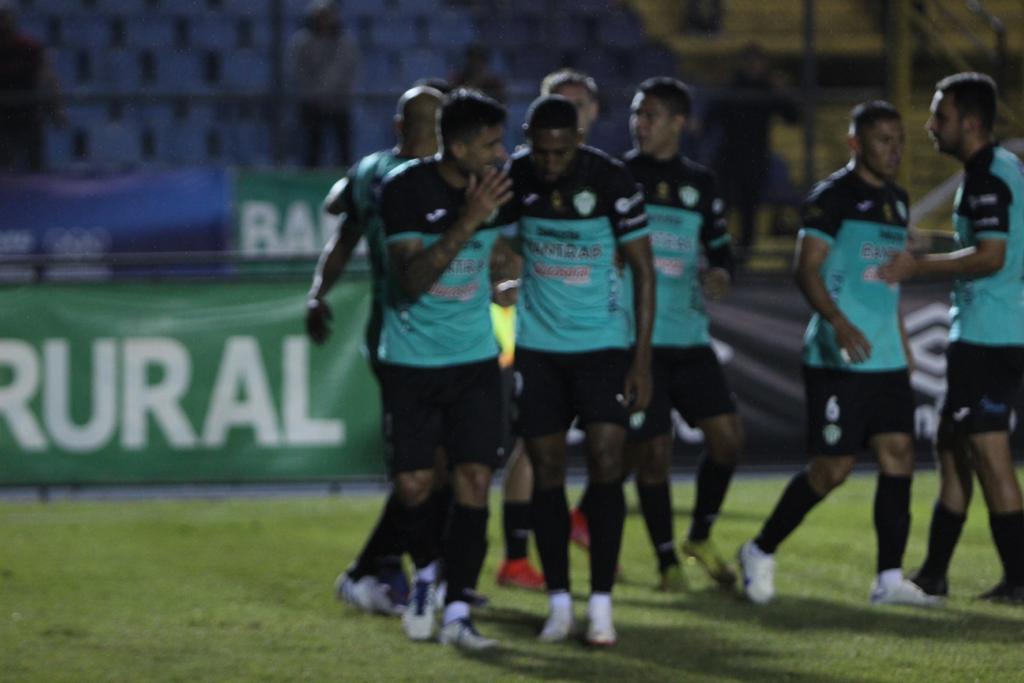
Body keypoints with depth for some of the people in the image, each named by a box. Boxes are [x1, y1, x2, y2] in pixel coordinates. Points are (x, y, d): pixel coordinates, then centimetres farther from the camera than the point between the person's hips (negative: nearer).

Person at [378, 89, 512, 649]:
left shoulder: (499, 188, -2)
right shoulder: (405, 190, -16)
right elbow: (411, 280, -25)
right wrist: (467, 221, -31)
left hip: (475, 357, 3)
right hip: (411, 361, -3)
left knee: (474, 480, -8)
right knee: (413, 484, -1)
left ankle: (457, 612, -5)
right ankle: (426, 572, 29)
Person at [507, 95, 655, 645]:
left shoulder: (612, 181, -14)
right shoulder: (515, 178, -5)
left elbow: (643, 270, -8)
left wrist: (642, 359, -11)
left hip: (603, 344, -2)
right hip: (538, 345, 2)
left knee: (605, 465, -10)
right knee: (547, 472, 1)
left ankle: (601, 605, -6)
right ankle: (558, 603, 9)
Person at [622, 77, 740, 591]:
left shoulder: (700, 184, 11)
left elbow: (721, 248, 17)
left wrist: (720, 274, -4)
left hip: (690, 337, 4)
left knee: (727, 436, -3)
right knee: (652, 452, -5)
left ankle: (700, 539, 18)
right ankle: (667, 562, 8)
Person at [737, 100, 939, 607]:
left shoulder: (896, 201, 16)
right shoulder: (832, 196, -9)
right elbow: (806, 268, -16)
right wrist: (839, 323, -30)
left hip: (887, 358, 8)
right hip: (838, 358, -8)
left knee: (898, 456, -1)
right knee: (832, 468, -6)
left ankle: (890, 578, 2)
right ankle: (760, 552, 12)